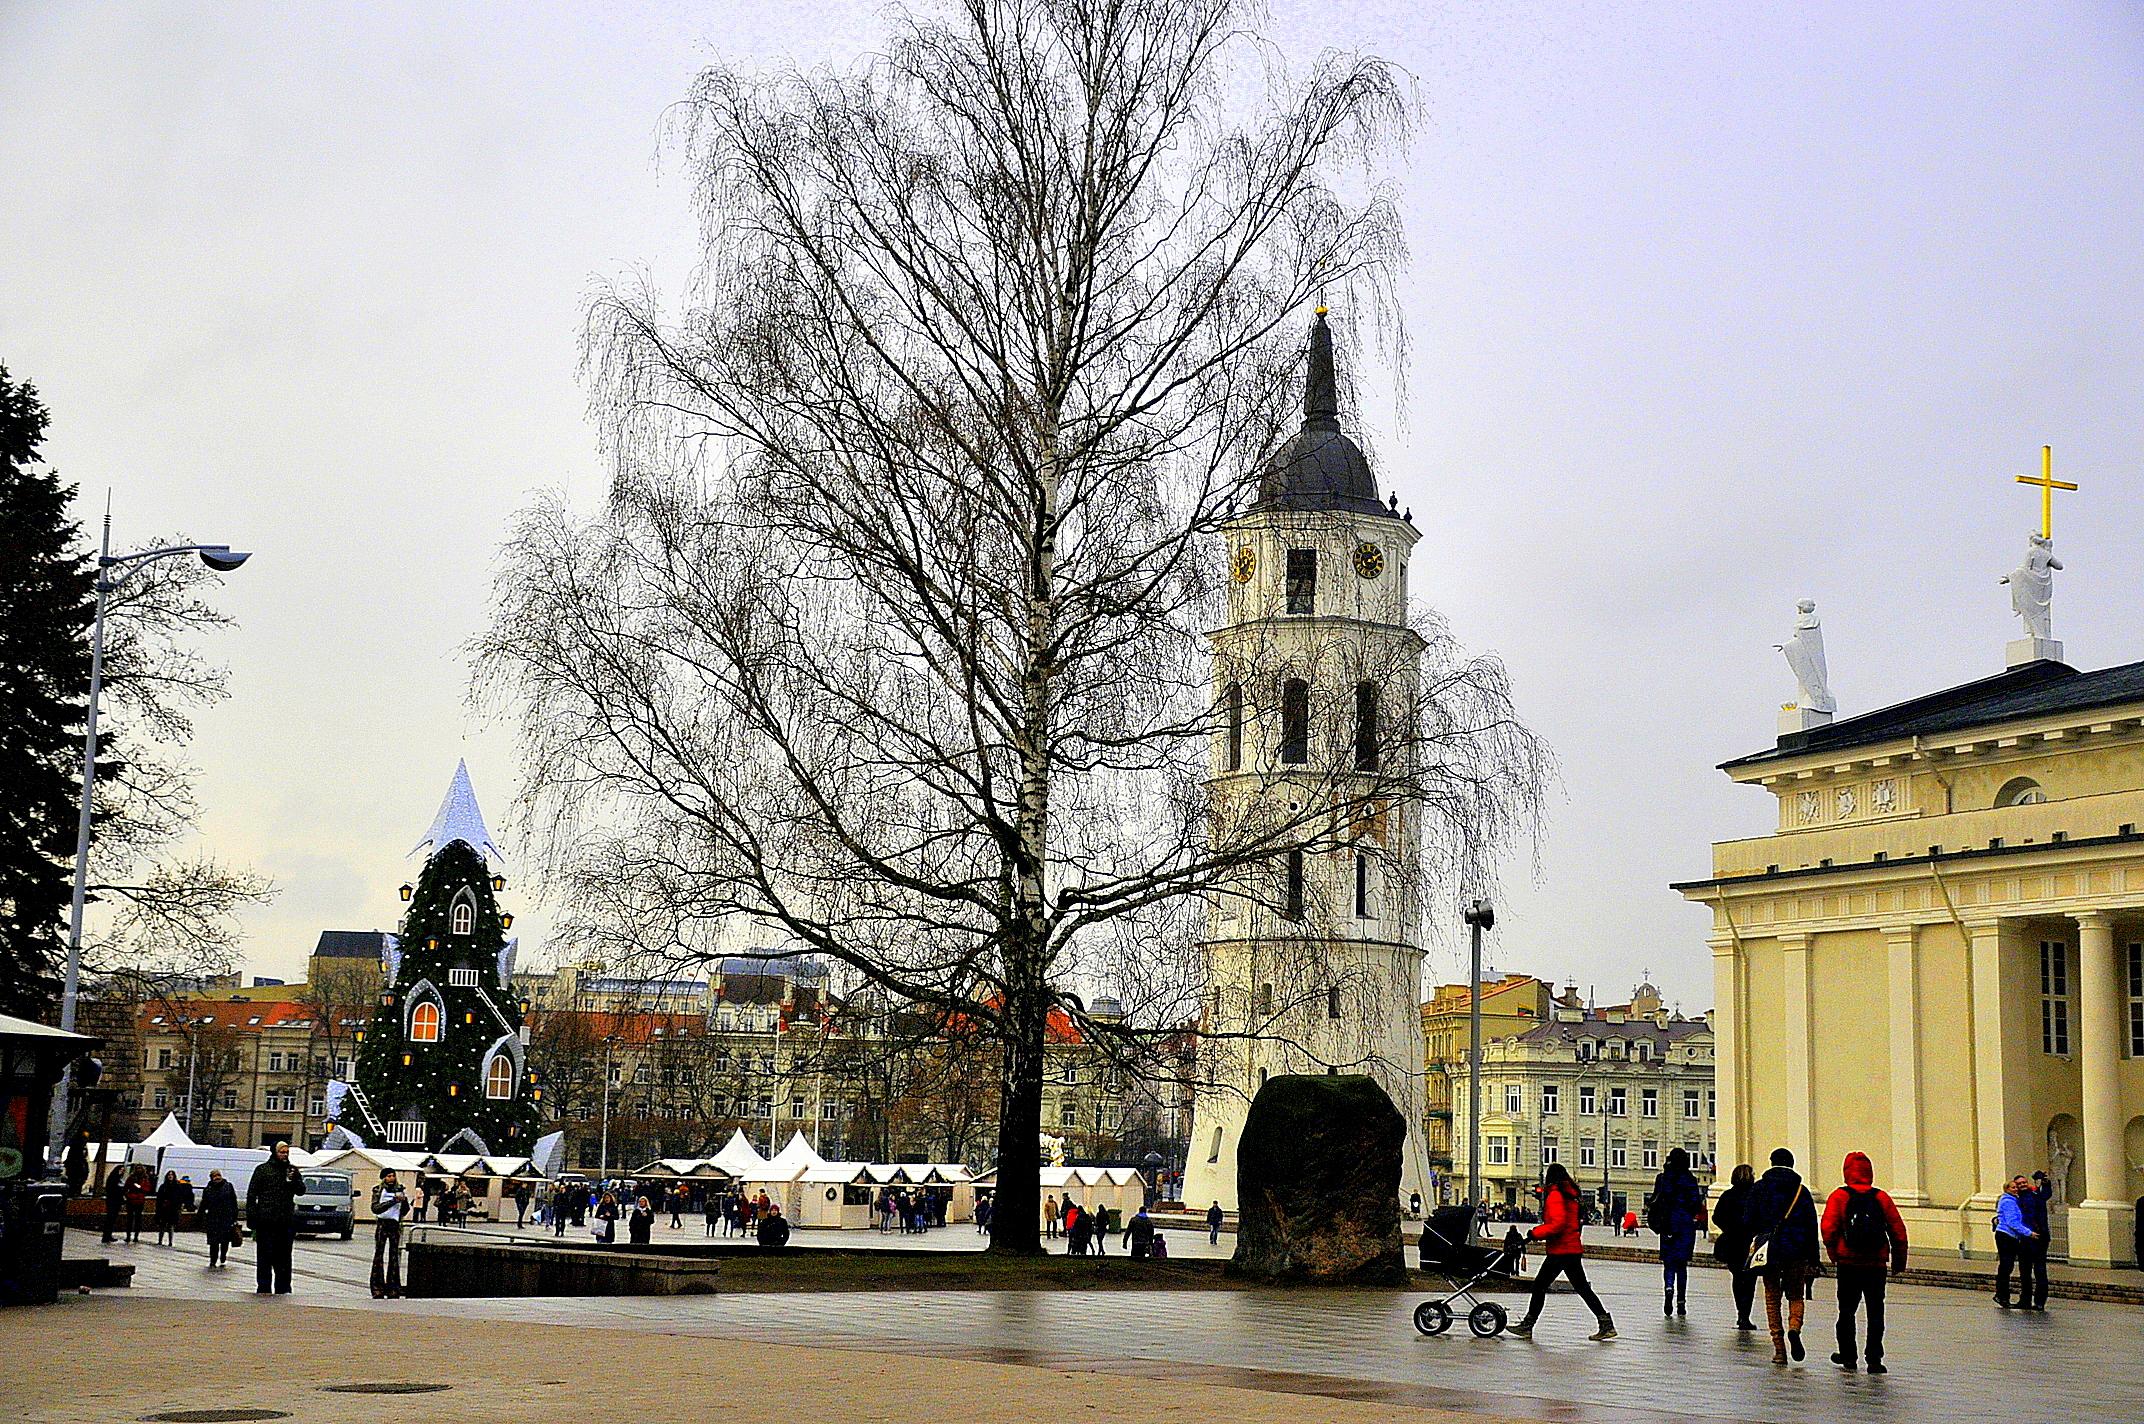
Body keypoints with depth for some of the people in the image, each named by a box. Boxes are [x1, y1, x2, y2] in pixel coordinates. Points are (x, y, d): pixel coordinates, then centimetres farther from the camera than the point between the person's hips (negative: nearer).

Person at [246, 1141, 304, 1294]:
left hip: (287, 1221, 3)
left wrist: (294, 1180, -16)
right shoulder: (262, 1169, 3)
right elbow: (251, 1194, 1)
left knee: (284, 1256, 7)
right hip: (266, 1221, -3)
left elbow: (301, 1190, 5)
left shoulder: (293, 1171, 12)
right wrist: (251, 1217, -6)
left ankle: (283, 1288, 12)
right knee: (265, 1256, 1)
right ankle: (263, 1288, 6)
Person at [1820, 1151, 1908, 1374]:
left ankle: (1847, 1355, 21)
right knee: (1875, 1312, 5)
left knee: (1847, 1311, 14)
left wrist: (1834, 1254, 2)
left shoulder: (1839, 1196, -4)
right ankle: (1874, 1359, -2)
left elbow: (1829, 1228, -13)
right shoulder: (1881, 1197, 0)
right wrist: (1899, 1261, 14)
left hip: (1848, 1263, -1)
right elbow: (1898, 1231, 3)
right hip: (1877, 1264, 1)